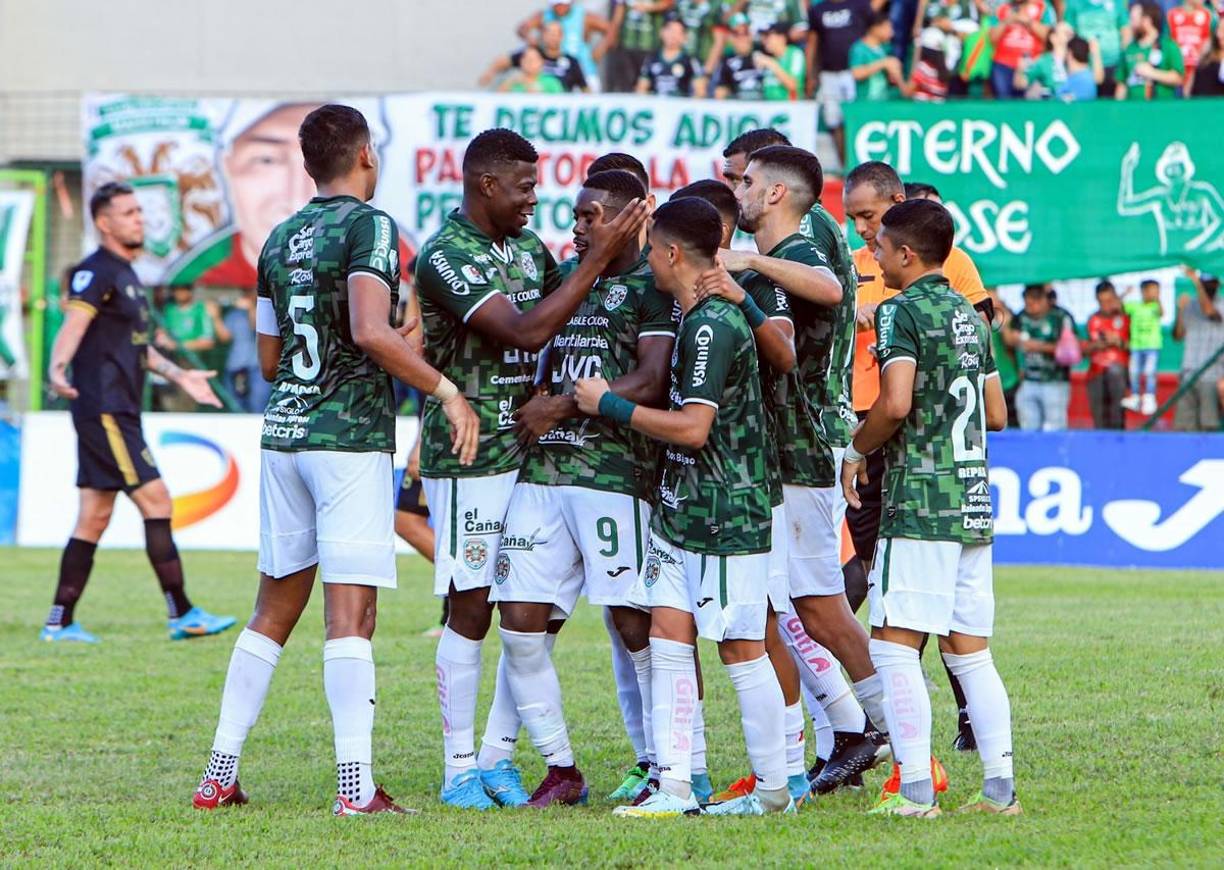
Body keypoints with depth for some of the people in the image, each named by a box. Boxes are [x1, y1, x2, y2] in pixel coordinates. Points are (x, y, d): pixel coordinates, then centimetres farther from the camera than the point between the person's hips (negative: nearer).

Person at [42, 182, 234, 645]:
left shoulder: (125, 274, 19)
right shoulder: (96, 272, -11)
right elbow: (73, 326, -25)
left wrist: (179, 376, 36)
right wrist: (57, 368, -43)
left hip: (117, 412, 10)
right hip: (104, 411, -10)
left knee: (94, 518, 9)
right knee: (155, 500, -10)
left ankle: (60, 623, 10)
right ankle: (182, 614, -7)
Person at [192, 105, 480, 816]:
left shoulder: (281, 239, 13)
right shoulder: (369, 226, -8)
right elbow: (371, 331, -22)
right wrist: (446, 390, -15)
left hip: (284, 435, 7)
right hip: (351, 437, -7)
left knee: (274, 610, 14)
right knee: (351, 615, -8)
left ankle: (220, 775, 14)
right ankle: (357, 787, -12)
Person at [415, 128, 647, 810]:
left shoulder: (528, 246, 12)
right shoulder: (446, 257, -14)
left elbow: (561, 329, 21)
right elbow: (526, 332, -22)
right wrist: (597, 258, -21)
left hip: (530, 448, 7)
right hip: (469, 455, -7)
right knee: (472, 608, -3)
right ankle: (461, 770, 4)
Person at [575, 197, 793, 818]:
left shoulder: (713, 325, -18)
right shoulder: (700, 318, 12)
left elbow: (692, 427, -23)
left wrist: (610, 404, -13)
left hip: (726, 516, -10)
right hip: (681, 509, 10)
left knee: (741, 649, -2)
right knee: (668, 638, 4)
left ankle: (774, 789, 7)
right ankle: (674, 786, 3)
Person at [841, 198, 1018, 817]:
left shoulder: (902, 311, -8)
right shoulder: (969, 314, 15)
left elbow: (895, 403, -20)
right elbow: (997, 414, 19)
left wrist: (856, 451, -5)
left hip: (920, 499, -8)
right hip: (974, 500, 8)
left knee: (894, 644, -5)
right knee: (971, 652, 10)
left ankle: (916, 790, -11)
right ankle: (1000, 786, 6)